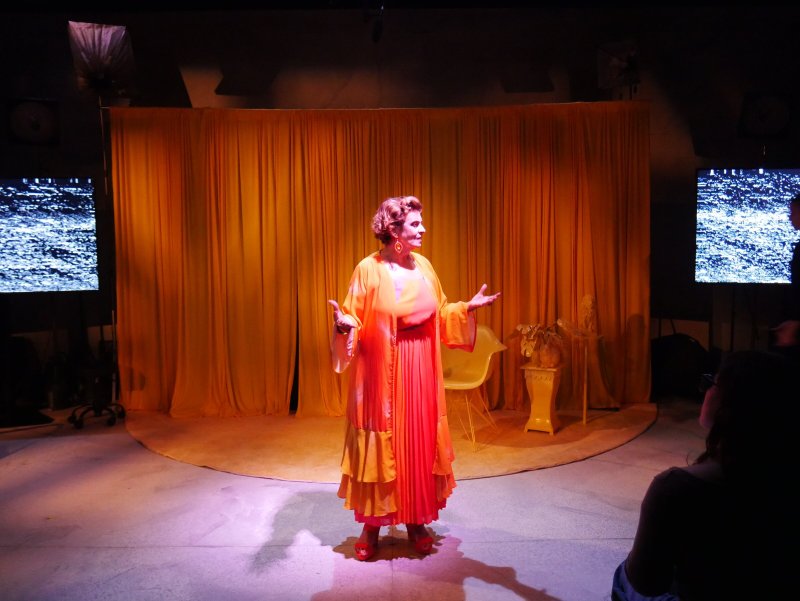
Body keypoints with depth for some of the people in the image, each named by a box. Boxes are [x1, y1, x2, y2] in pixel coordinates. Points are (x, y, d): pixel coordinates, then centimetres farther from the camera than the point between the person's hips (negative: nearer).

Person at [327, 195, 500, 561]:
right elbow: (355, 321, -9)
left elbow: (439, 314, 14)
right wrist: (342, 324, -30)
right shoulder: (368, 269, -10)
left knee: (419, 444, 12)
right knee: (379, 445, 4)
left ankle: (416, 521, 27)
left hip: (421, 372, 5)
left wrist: (468, 307, 4)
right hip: (381, 372, -5)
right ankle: (372, 525, 20)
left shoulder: (424, 266, 6)